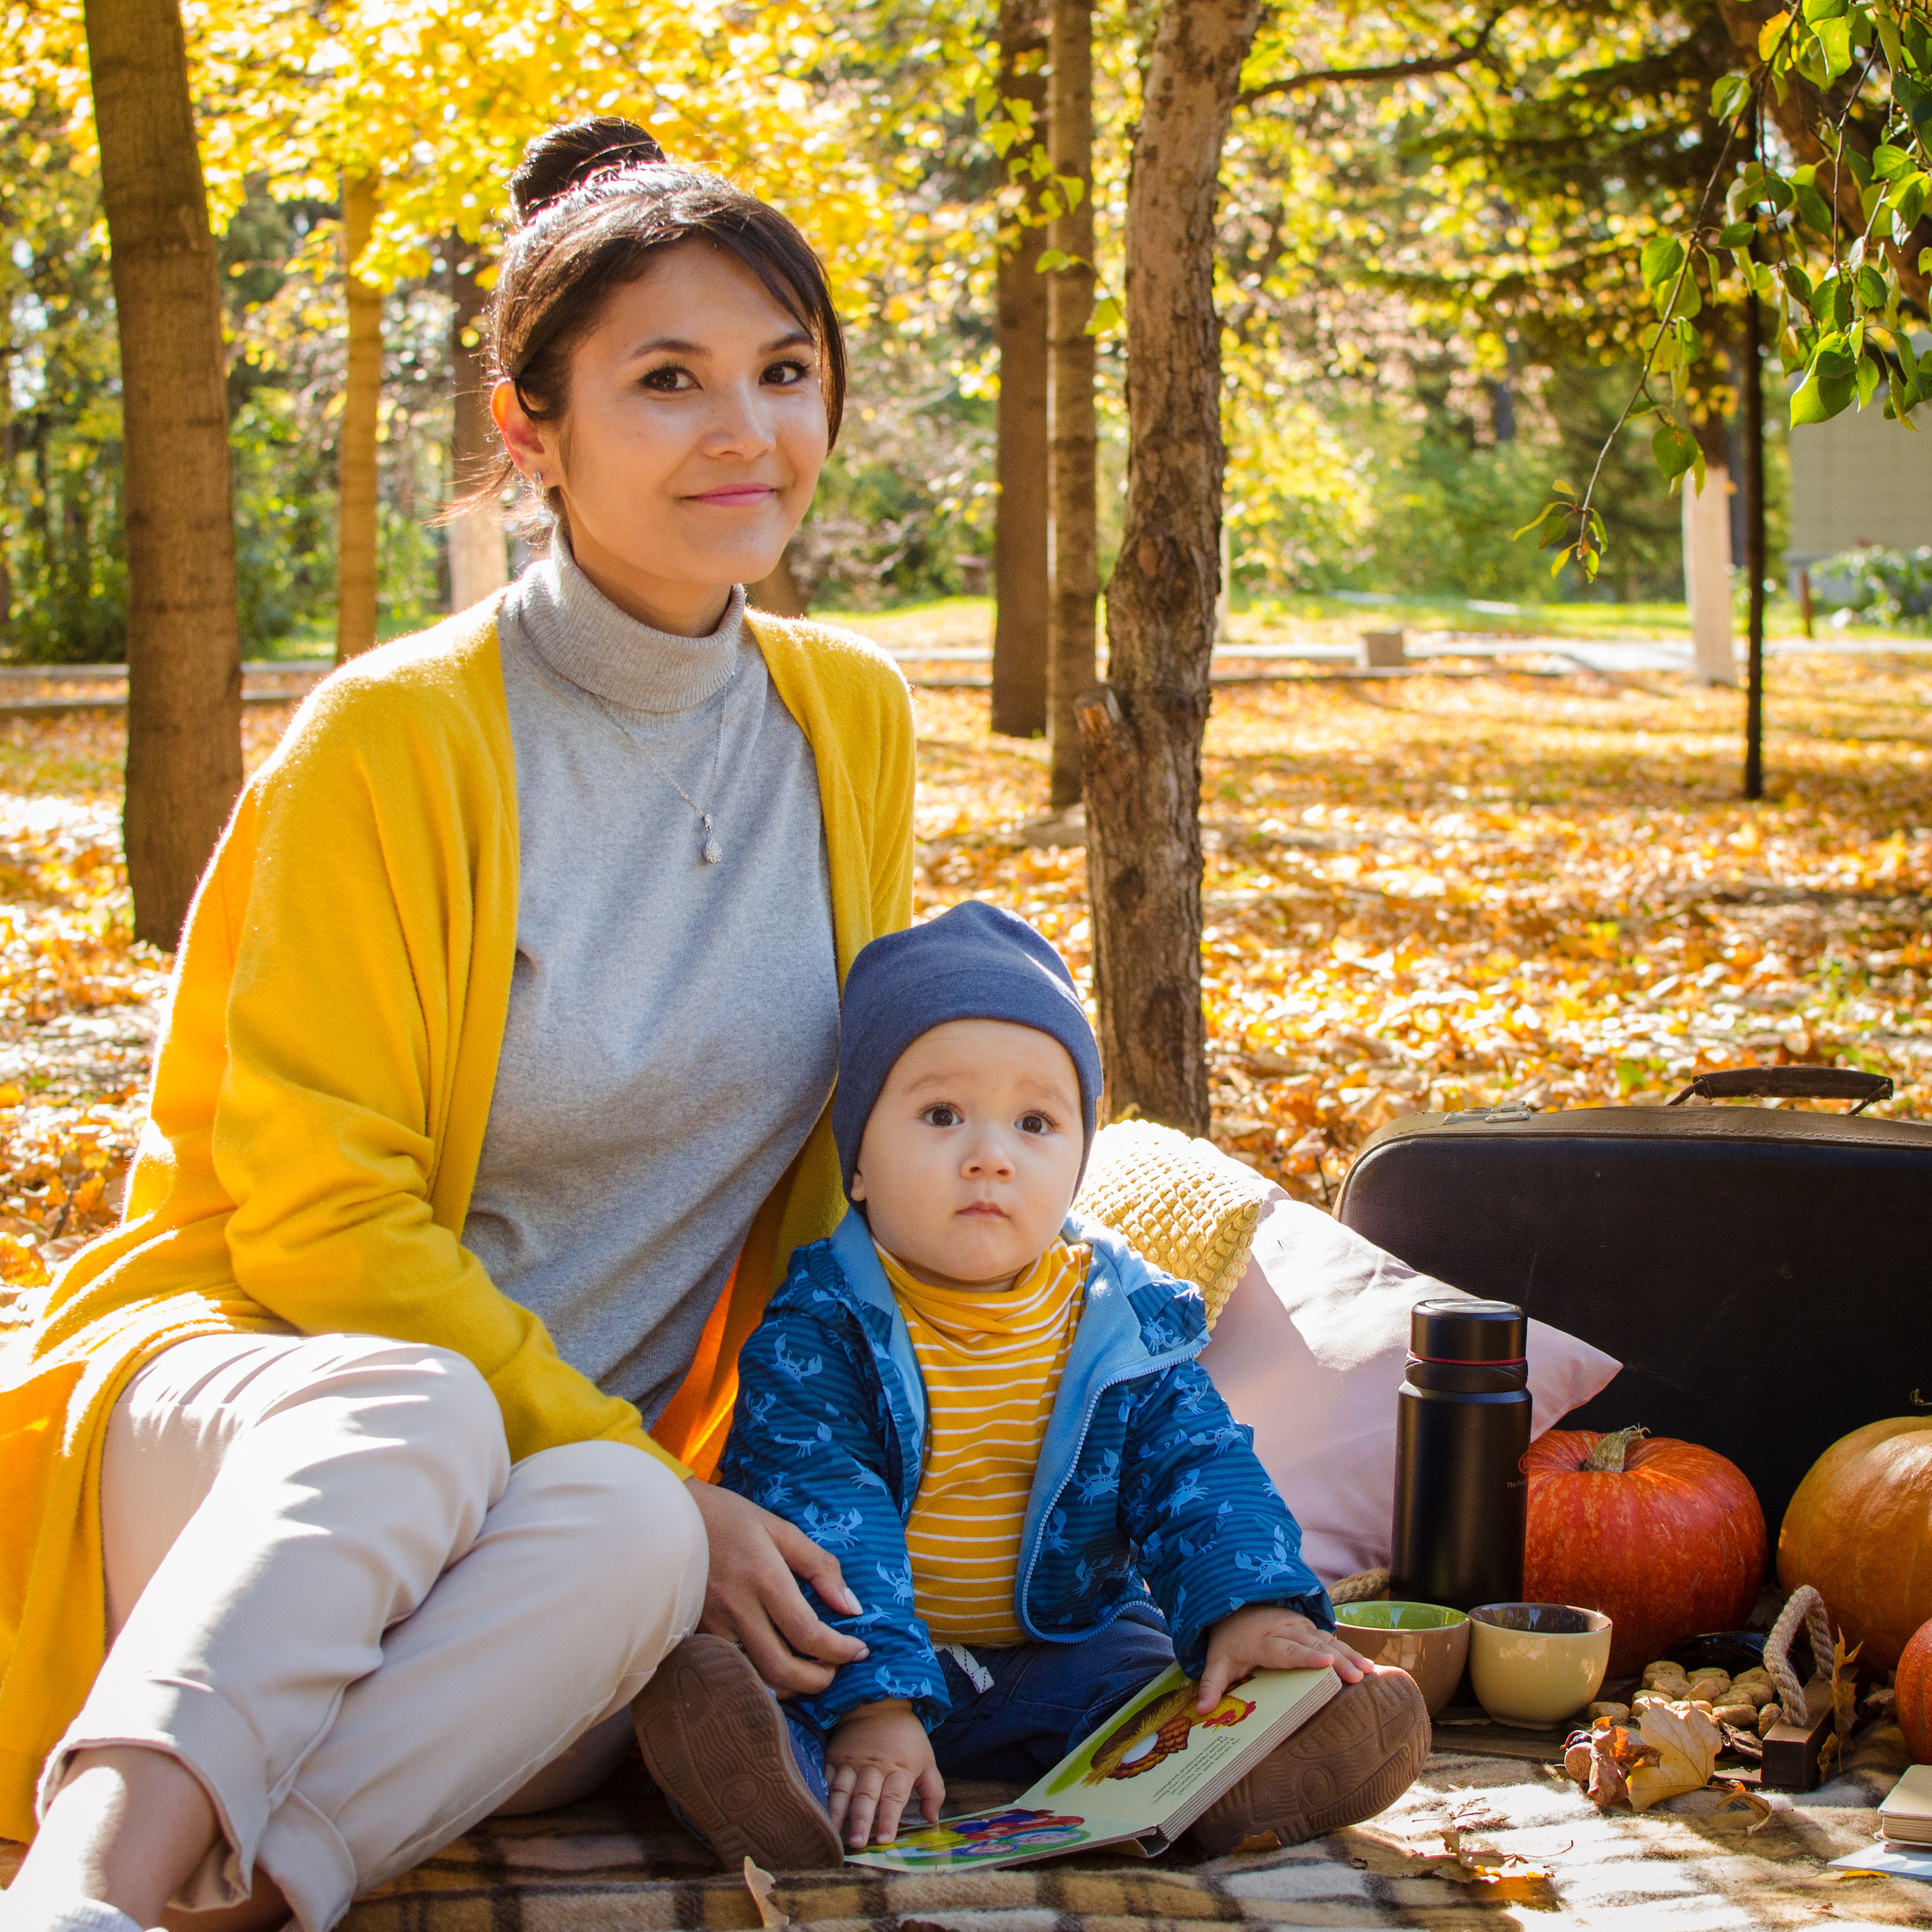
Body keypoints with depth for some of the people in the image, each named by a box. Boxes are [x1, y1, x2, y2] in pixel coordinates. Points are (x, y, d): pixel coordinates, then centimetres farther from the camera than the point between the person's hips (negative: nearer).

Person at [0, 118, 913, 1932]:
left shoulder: (851, 721, 7)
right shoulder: (395, 736, -11)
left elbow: (835, 1139, 17)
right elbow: (319, 1219, -12)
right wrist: (667, 1481, -14)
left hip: (571, 1464, 4)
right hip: (254, 1380, -4)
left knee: (622, 1534, -34)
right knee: (406, 1411, -41)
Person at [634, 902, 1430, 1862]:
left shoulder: (1124, 1317, 5)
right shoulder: (814, 1329, -7)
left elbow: (1199, 1472, 1)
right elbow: (821, 1518, -17)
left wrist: (1250, 1605, -20)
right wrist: (871, 1701, -31)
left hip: (1067, 1650, 2)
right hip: (857, 1658, -2)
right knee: (694, 1687, -34)